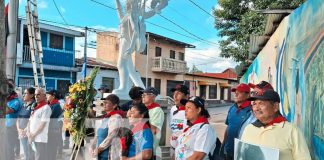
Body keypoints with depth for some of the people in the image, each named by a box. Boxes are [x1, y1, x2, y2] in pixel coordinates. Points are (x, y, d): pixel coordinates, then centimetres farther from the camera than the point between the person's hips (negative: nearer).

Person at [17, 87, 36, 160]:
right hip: (22, 134, 8)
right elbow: (18, 119, 16)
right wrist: (19, 129, 2)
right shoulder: (24, 105, 14)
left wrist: (25, 130, -13)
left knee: (30, 154, -4)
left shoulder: (34, 105, -10)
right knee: (25, 153, 14)